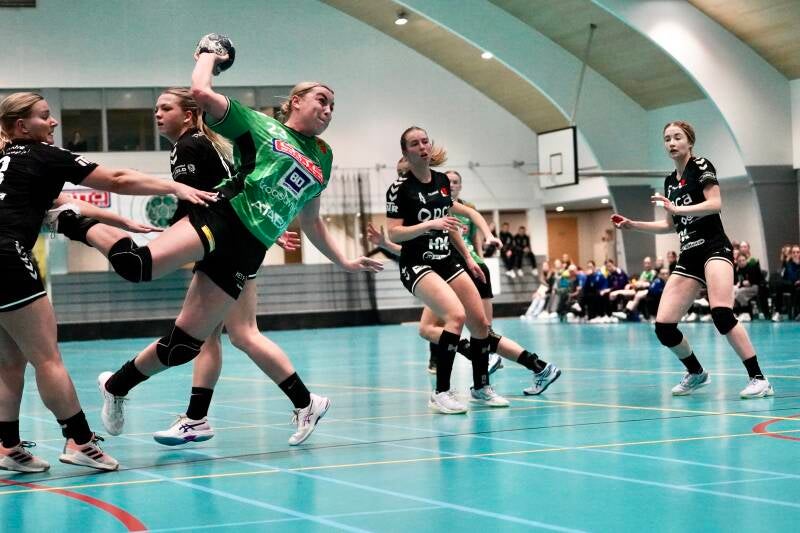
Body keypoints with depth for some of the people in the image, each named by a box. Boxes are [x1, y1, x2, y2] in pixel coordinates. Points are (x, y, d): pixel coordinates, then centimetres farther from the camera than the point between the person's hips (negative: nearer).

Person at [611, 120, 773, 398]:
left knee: (721, 313, -30)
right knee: (663, 326, -3)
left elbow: (715, 203, -16)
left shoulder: (701, 166, -1)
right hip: (689, 256, 7)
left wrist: (676, 208, -24)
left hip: (714, 247, -7)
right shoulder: (670, 181, 18)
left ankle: (759, 379, -26)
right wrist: (632, 224, 19)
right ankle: (696, 373, 21)